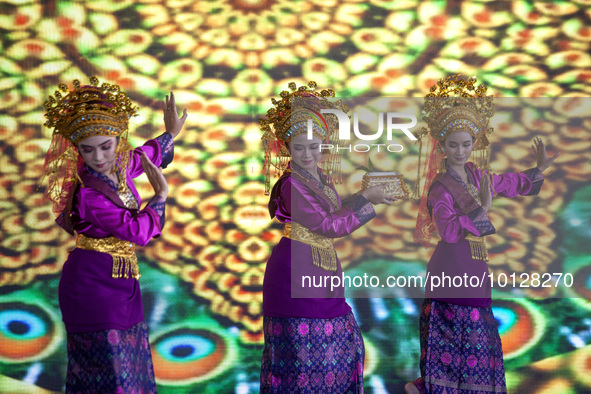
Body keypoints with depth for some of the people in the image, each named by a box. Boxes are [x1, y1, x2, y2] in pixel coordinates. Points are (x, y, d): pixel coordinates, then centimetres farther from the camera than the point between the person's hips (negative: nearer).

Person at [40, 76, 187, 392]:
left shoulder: (119, 165, -2)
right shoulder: (87, 193, -26)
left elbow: (146, 155, 23)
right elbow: (139, 231, -23)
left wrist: (171, 134, 32)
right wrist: (160, 195, -8)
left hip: (119, 283, 8)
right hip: (94, 284, -8)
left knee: (131, 364, 19)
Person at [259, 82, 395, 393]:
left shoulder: (320, 176, 9)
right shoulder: (292, 185, -16)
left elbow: (335, 213, 13)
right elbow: (327, 225, -17)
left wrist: (364, 196, 3)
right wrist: (368, 203, -15)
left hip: (323, 267, 9)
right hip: (296, 271, -9)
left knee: (340, 343, 15)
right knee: (303, 346, -2)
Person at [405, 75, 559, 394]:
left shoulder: (478, 176, 9)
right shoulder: (440, 186, -14)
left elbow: (510, 185, 28)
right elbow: (449, 230, -29)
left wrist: (539, 170, 18)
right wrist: (480, 209, -34)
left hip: (475, 269, 8)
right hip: (451, 270, -8)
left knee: (478, 340, 13)